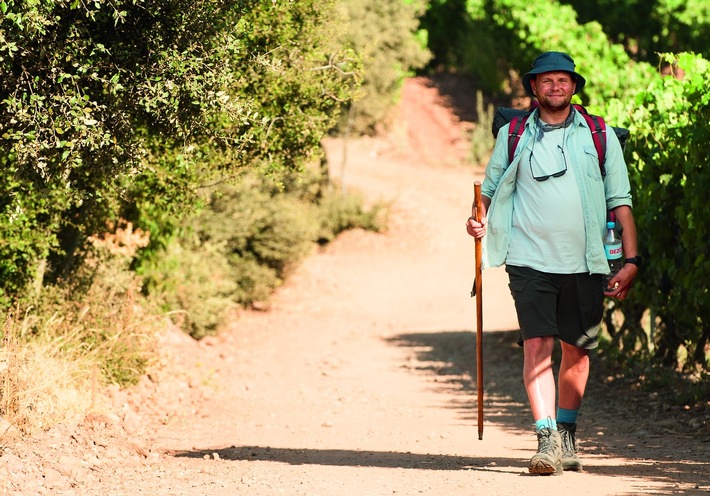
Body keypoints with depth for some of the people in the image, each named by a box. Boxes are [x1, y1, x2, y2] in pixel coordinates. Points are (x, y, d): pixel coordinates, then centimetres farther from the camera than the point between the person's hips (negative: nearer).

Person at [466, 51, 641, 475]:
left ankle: (567, 434, 26)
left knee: (577, 350, 9)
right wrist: (479, 218, -5)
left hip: (585, 263, 1)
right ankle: (547, 439, -16)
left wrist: (632, 259, 0)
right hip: (531, 260, -1)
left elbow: (620, 201, 7)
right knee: (537, 347, -12)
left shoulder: (599, 135, 8)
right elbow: (491, 189, 16)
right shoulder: (513, 136, 8)